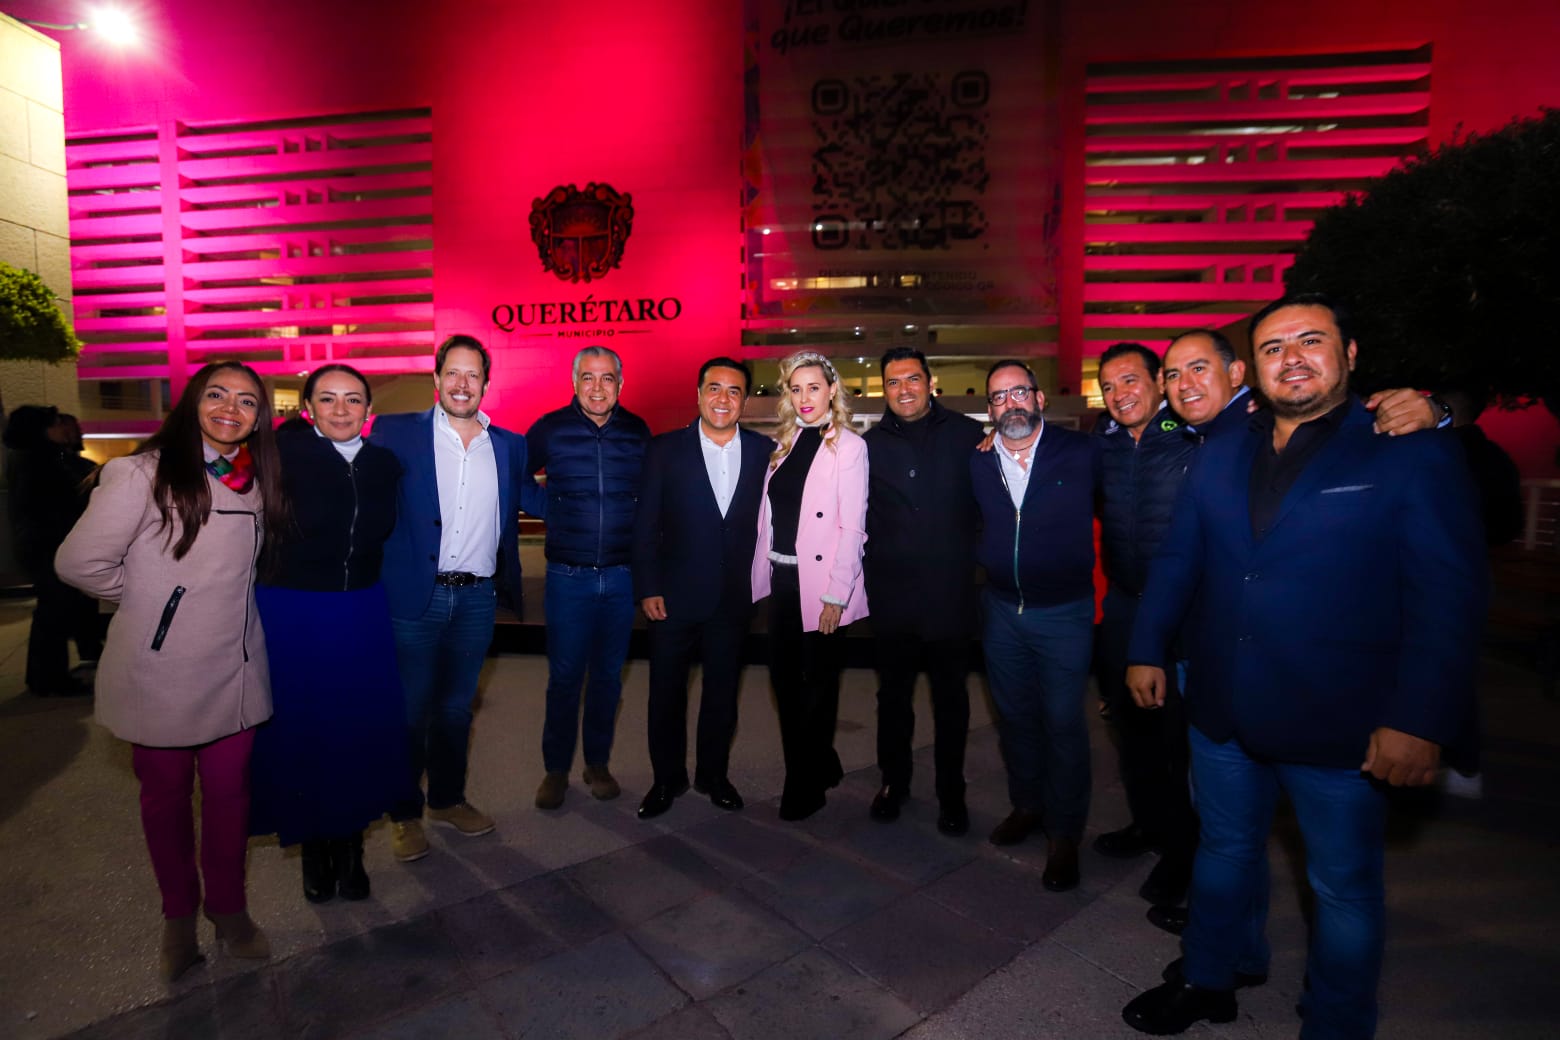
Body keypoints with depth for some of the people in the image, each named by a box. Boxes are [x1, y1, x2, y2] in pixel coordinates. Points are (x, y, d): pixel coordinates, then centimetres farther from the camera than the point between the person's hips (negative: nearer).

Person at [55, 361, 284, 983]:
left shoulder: (256, 480, 5)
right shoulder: (144, 474, -13)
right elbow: (80, 563, -11)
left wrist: (224, 602, 6)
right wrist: (150, 598, -1)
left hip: (234, 670, 4)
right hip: (160, 673, -4)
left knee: (229, 792, 12)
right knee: (166, 797, 15)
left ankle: (227, 908, 32)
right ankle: (178, 917, 35)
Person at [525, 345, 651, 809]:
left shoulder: (638, 432, 2)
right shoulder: (550, 429, -3)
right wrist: (546, 507, 2)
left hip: (622, 575, 2)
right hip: (568, 576, -1)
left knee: (608, 675, 11)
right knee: (564, 676, 6)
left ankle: (598, 764, 27)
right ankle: (556, 769, 23)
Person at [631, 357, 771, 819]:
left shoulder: (764, 451, 0)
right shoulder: (665, 450, -3)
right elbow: (645, 525, -3)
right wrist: (648, 588, -7)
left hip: (734, 598, 1)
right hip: (675, 597, -1)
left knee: (723, 691, 15)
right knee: (666, 692, 11)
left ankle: (714, 774, 35)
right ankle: (667, 779, 32)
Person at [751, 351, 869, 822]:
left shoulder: (848, 446, -8)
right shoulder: (787, 443, 11)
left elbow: (852, 527, -13)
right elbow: (770, 514, 10)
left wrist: (835, 597, -16)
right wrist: (763, 573, 5)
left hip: (818, 583, -6)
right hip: (781, 579, 6)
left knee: (817, 682, 8)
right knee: (783, 676, 14)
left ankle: (806, 786, 26)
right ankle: (821, 765, 35)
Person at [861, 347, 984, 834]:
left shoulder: (968, 436, -3)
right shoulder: (870, 445, 2)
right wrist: (864, 574, 2)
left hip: (950, 593, -1)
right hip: (892, 595, 1)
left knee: (951, 697, 13)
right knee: (893, 694, 15)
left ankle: (951, 793, 31)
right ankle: (894, 781, 35)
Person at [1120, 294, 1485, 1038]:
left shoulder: (1412, 454, -7)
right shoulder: (1220, 457, 6)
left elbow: (1448, 596, -12)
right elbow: (1176, 561, 9)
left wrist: (1421, 721, -18)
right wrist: (1147, 650, 5)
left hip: (1340, 727, -4)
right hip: (1222, 713, 4)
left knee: (1343, 887, 15)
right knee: (1223, 851, 21)